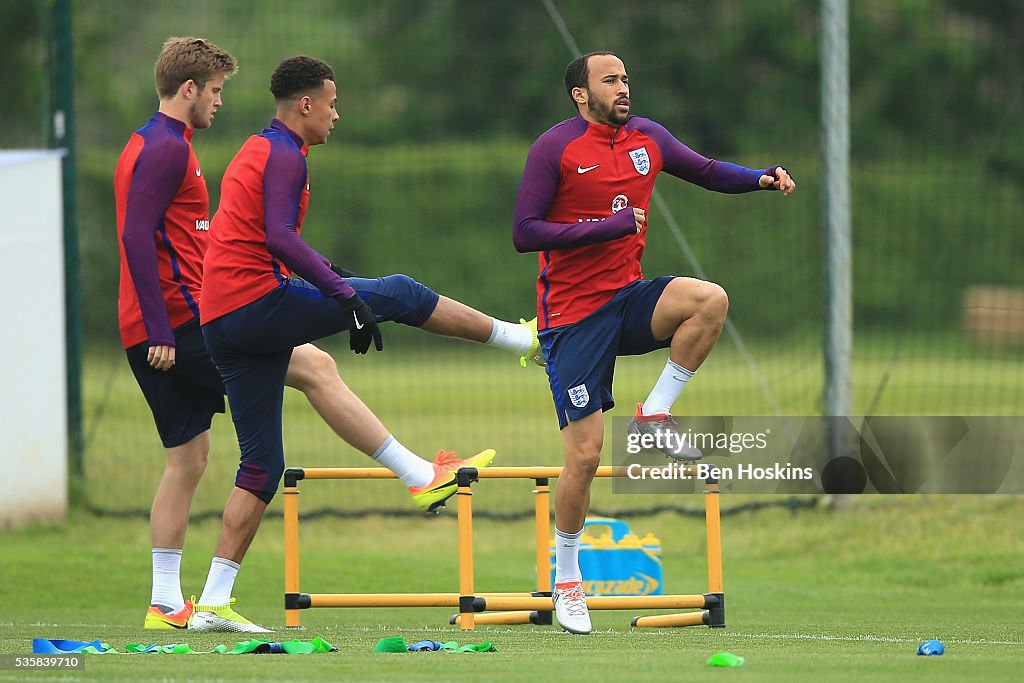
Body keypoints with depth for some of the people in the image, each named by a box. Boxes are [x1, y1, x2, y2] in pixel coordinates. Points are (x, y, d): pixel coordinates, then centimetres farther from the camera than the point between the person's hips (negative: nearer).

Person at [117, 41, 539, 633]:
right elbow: (137, 237, -21)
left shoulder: (151, 146, 20)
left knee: (188, 460, 10)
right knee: (316, 367, -6)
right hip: (181, 319, -10)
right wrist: (159, 330, -23)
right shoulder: (166, 148, -12)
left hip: (160, 330, 10)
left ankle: (166, 604, 8)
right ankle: (420, 475, -3)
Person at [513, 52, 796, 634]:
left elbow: (708, 172, 17)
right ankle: (567, 579, 12)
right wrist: (605, 228, -22)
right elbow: (525, 233, -14)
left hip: (629, 300, 5)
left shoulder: (647, 137, 6)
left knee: (711, 301, -26)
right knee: (585, 454, -8)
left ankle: (655, 414, -7)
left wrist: (763, 177, -3)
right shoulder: (555, 148, -10)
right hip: (574, 314, -5)